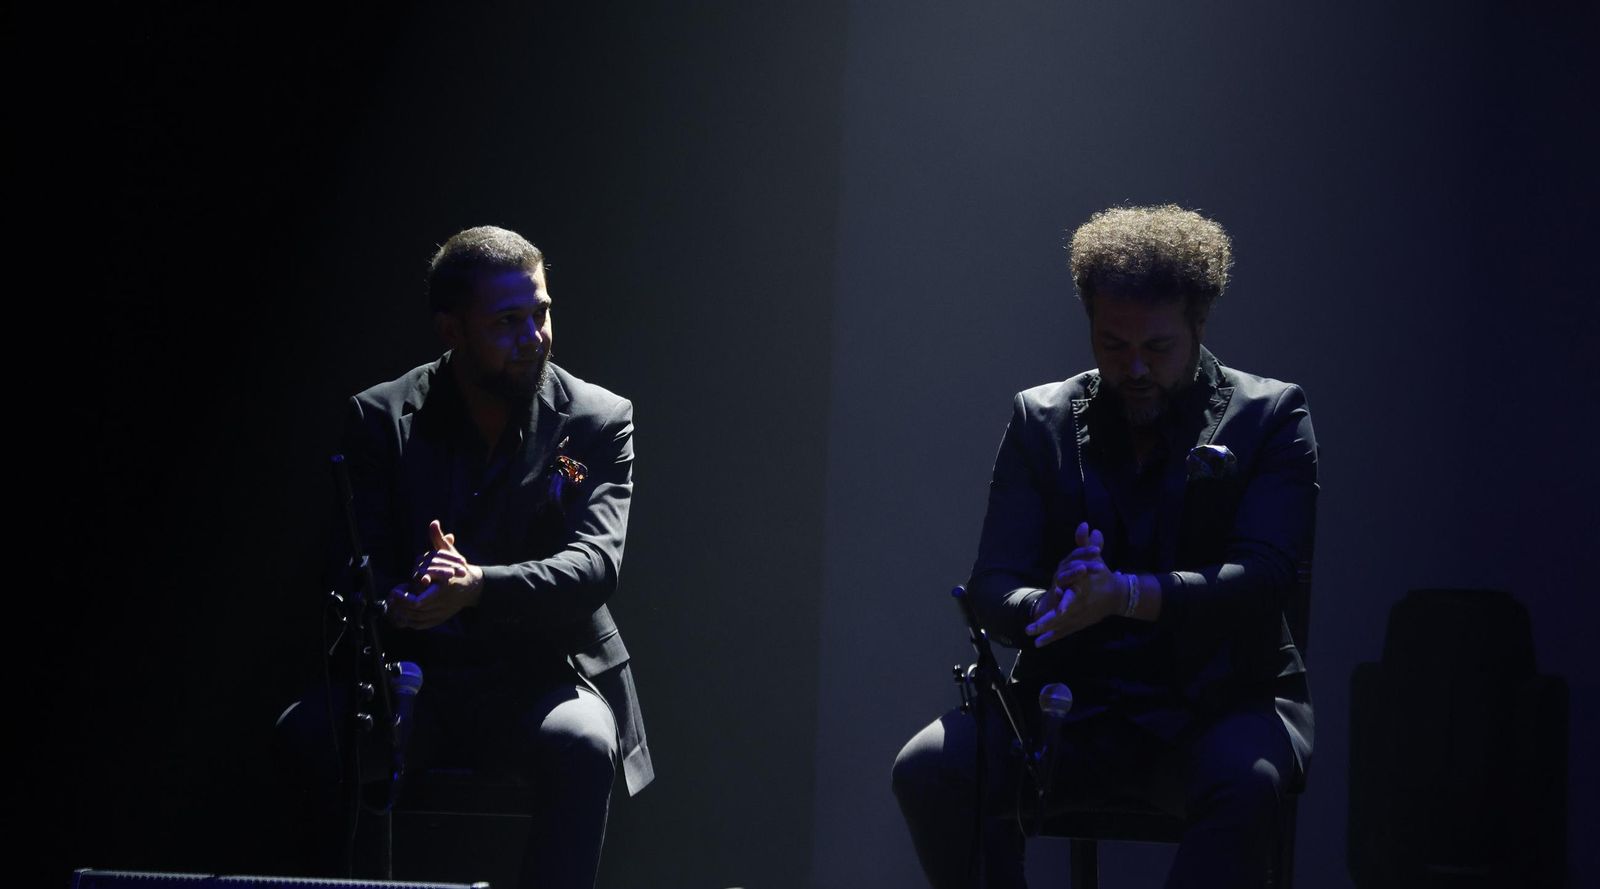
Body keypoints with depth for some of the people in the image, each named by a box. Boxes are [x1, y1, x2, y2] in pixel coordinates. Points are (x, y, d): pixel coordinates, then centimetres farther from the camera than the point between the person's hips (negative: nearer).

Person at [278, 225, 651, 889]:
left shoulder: (598, 421, 0)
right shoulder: (382, 418, 4)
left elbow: (596, 562, -13)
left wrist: (479, 585, -33)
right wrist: (403, 598, -30)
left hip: (546, 678, -1)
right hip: (416, 678, 1)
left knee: (578, 744, -36)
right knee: (309, 735, -28)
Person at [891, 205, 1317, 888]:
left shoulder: (1269, 417, 2)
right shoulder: (1041, 420, 9)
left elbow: (1269, 575, -13)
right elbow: (992, 588, 2)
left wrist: (1126, 594, -30)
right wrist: (1051, 606, -25)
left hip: (1215, 707, -3)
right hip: (1073, 706, 3)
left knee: (1245, 781, -38)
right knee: (929, 771, -25)